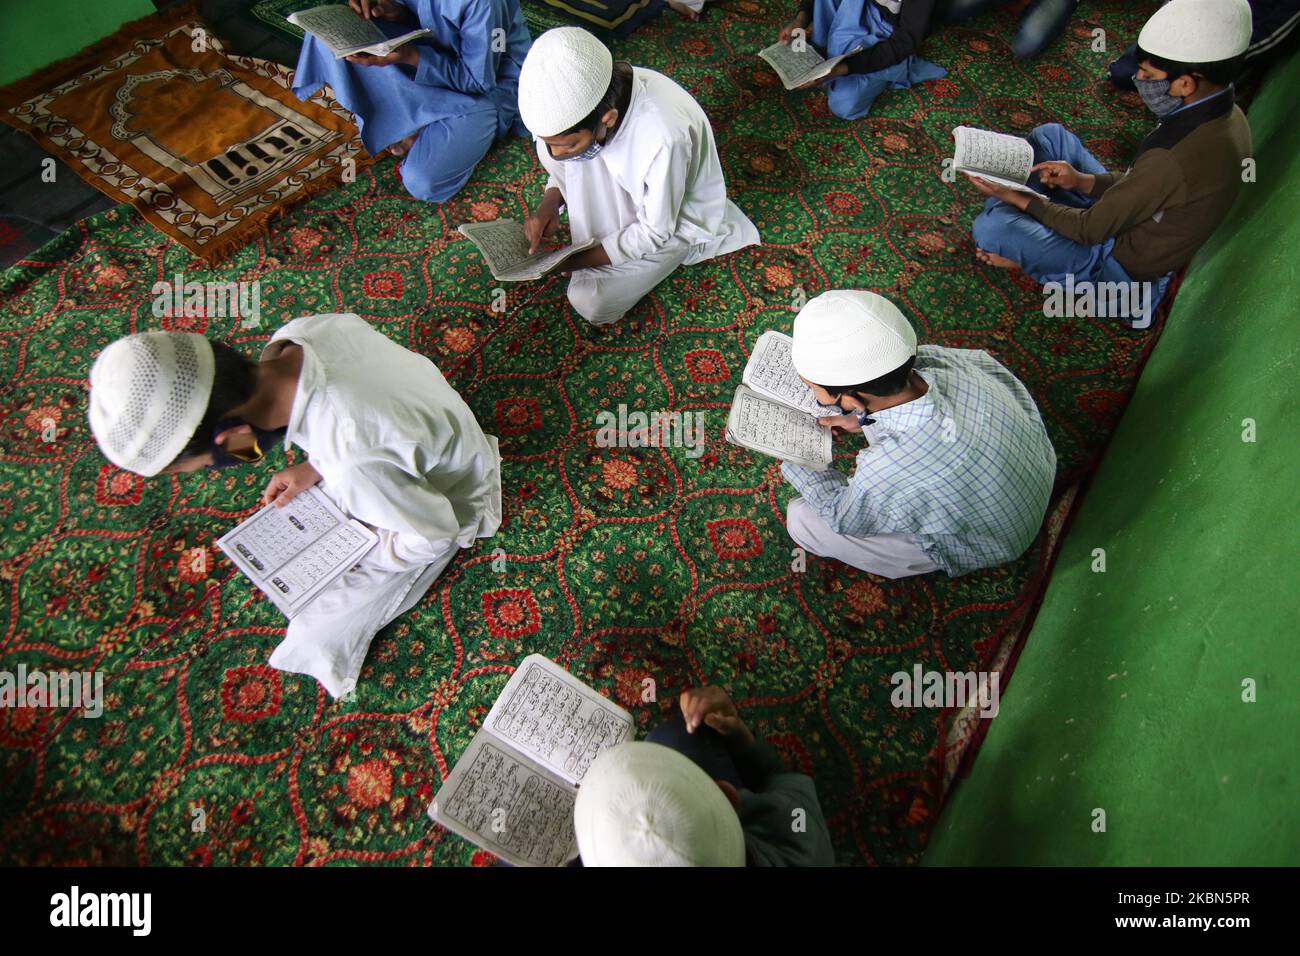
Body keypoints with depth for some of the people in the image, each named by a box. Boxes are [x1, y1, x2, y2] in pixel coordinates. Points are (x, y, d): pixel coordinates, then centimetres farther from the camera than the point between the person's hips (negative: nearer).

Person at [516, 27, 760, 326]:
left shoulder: (664, 136, -41)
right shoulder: (588, 94, -23)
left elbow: (656, 231, -26)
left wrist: (583, 260, -23)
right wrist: (550, 201, -19)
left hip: (676, 221, -6)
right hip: (630, 193, 6)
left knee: (590, 302, -20)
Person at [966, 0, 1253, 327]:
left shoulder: (1171, 157, -36)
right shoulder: (1227, 116, -6)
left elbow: (1092, 229, -25)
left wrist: (1018, 198, -15)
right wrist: (1083, 181, -2)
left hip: (1123, 263, -9)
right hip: (1133, 221, 9)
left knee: (990, 227, -28)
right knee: (1050, 135, 10)